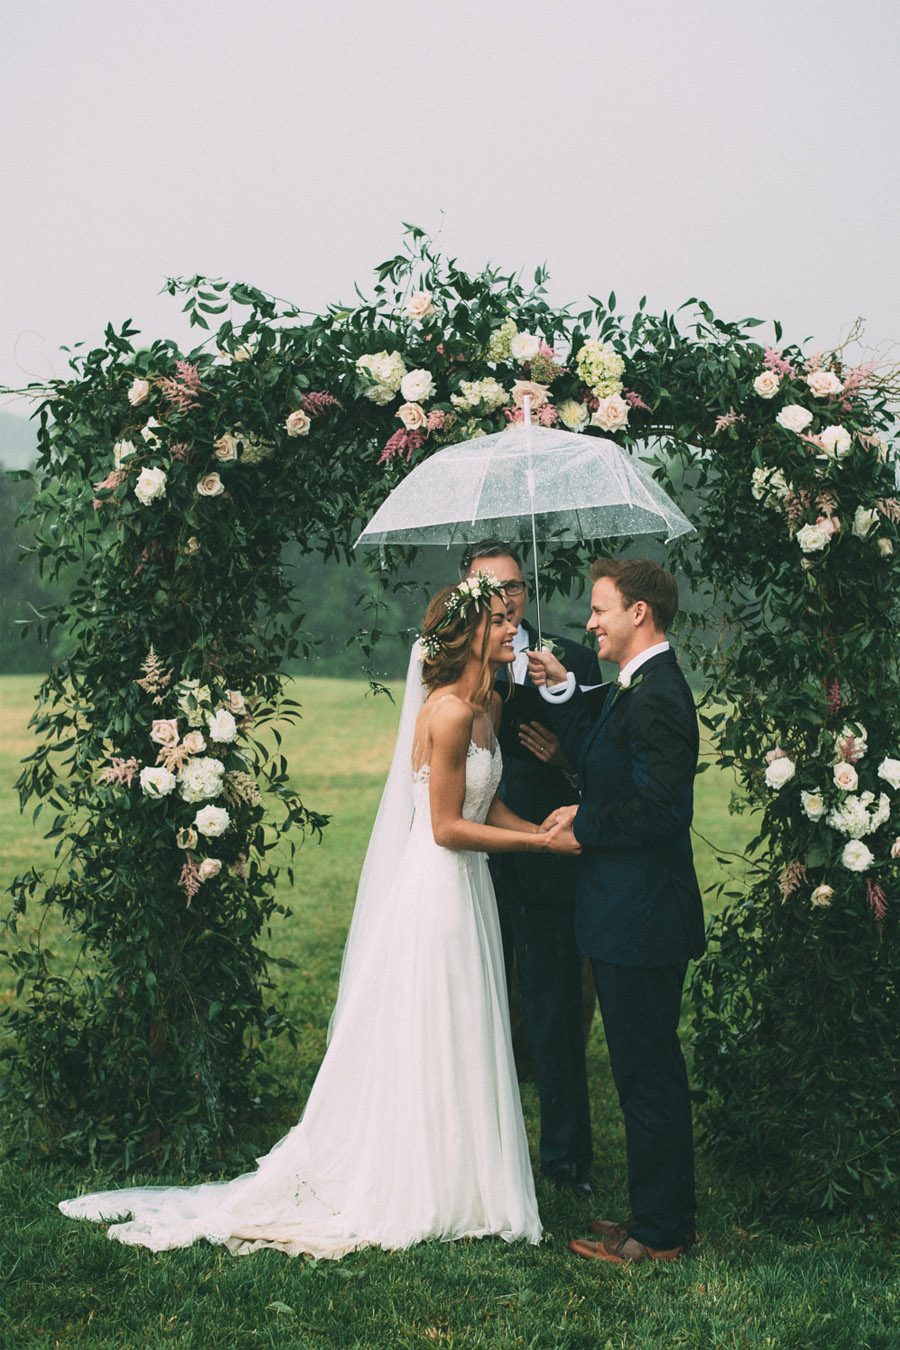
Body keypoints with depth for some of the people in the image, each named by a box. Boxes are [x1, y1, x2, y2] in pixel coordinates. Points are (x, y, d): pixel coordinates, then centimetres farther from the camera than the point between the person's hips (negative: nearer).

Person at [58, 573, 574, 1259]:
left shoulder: (487, 704, 9)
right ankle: (426, 1196, 15)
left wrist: (548, 828, -3)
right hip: (437, 889, -9)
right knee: (429, 1043, 2)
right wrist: (539, 840, -16)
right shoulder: (448, 710, -20)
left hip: (467, 890, 9)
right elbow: (447, 827, -19)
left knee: (460, 1042, 16)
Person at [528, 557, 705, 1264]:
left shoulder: (655, 697, -20)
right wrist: (563, 690, 12)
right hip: (633, 915, 11)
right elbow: (596, 762, 19)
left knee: (647, 1076, 0)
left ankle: (660, 1232, 12)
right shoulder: (639, 687, 13)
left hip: (641, 921, -11)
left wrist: (584, 826, -13)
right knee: (650, 1072, 18)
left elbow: (660, 809, -25)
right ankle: (662, 1214, 30)